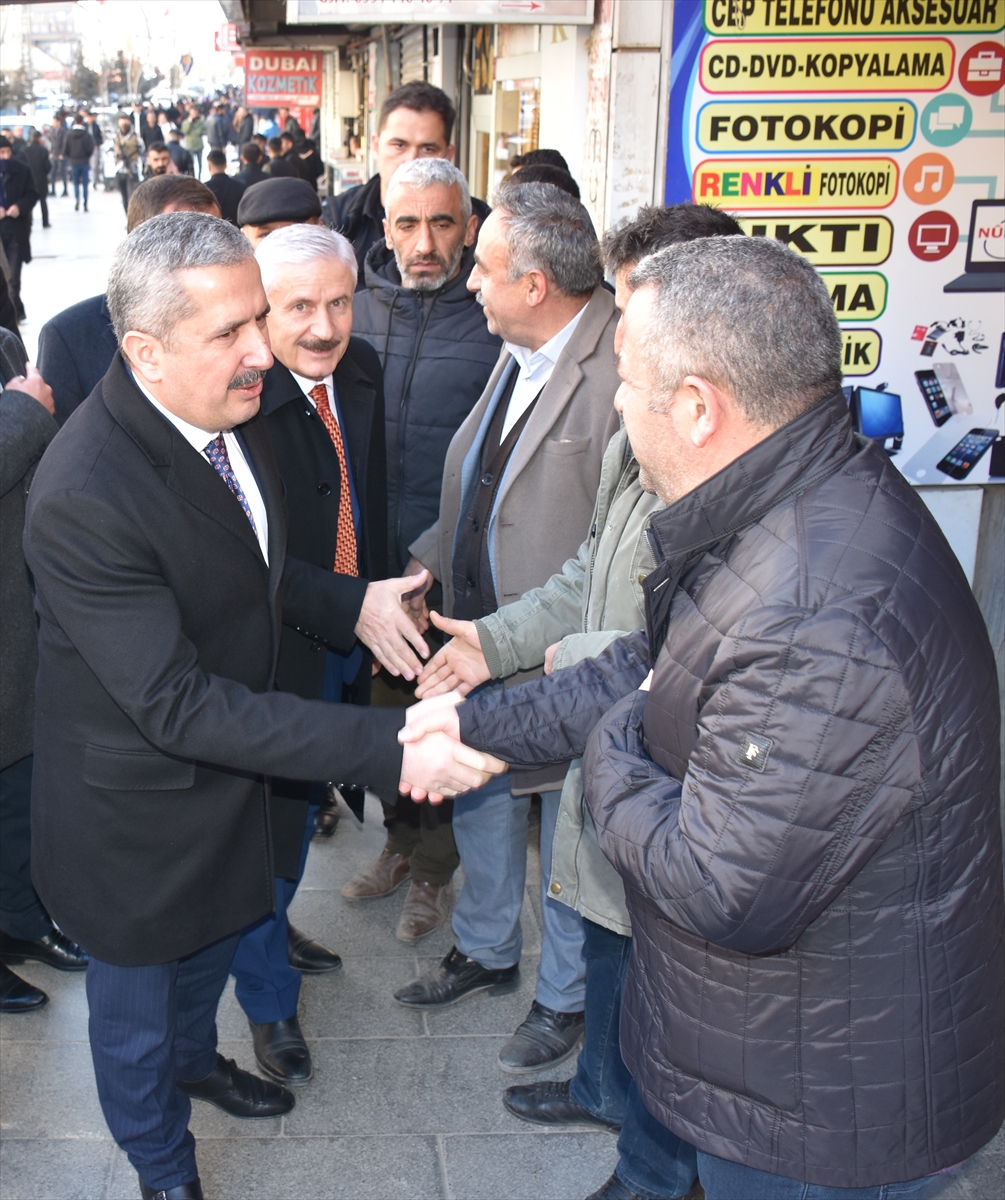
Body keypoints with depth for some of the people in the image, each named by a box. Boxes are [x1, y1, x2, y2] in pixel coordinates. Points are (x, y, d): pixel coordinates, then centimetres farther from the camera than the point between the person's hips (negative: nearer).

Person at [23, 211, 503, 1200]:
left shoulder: (229, 410, -10)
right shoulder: (82, 496, -37)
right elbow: (178, 704, -36)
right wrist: (387, 750, -39)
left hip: (227, 775, 7)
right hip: (136, 812, -7)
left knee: (212, 939, 33)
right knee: (135, 1007, 20)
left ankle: (193, 1057, 65)